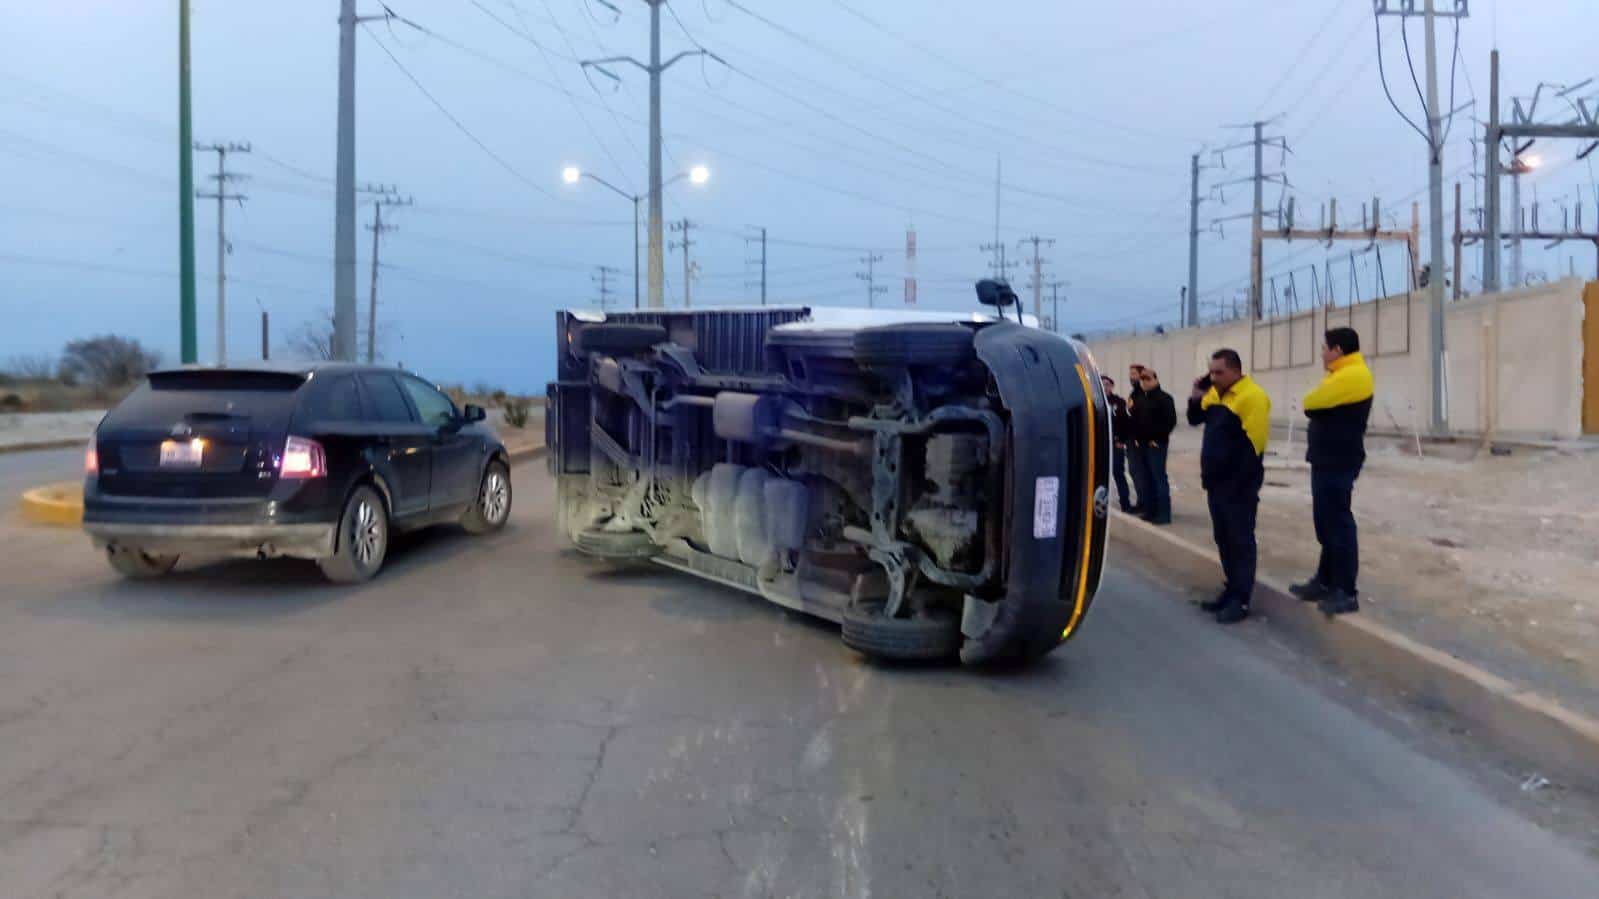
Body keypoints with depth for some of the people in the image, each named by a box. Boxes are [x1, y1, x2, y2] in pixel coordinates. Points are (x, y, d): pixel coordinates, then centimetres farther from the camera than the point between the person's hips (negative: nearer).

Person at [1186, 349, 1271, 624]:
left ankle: (1240, 599, 3)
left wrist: (1242, 480, -21)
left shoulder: (1253, 397, -17)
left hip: (1239, 483, -8)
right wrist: (1196, 399, 3)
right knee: (1223, 538, 14)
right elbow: (1196, 419, 23)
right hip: (1216, 480, 8)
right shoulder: (1214, 393, 10)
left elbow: (1254, 442, -21)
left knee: (1240, 540, -2)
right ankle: (1232, 590, 23)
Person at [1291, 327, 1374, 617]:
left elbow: (1310, 404, -18)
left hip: (1337, 462, -11)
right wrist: (1318, 407, -4)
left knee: (1338, 524, -7)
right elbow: (1320, 405, 15)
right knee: (1327, 523, 16)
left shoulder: (1352, 375, -18)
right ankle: (1326, 582, 25)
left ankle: (1347, 593, -3)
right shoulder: (1344, 375, 17)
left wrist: (1316, 405, 0)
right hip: (1329, 460, 11)